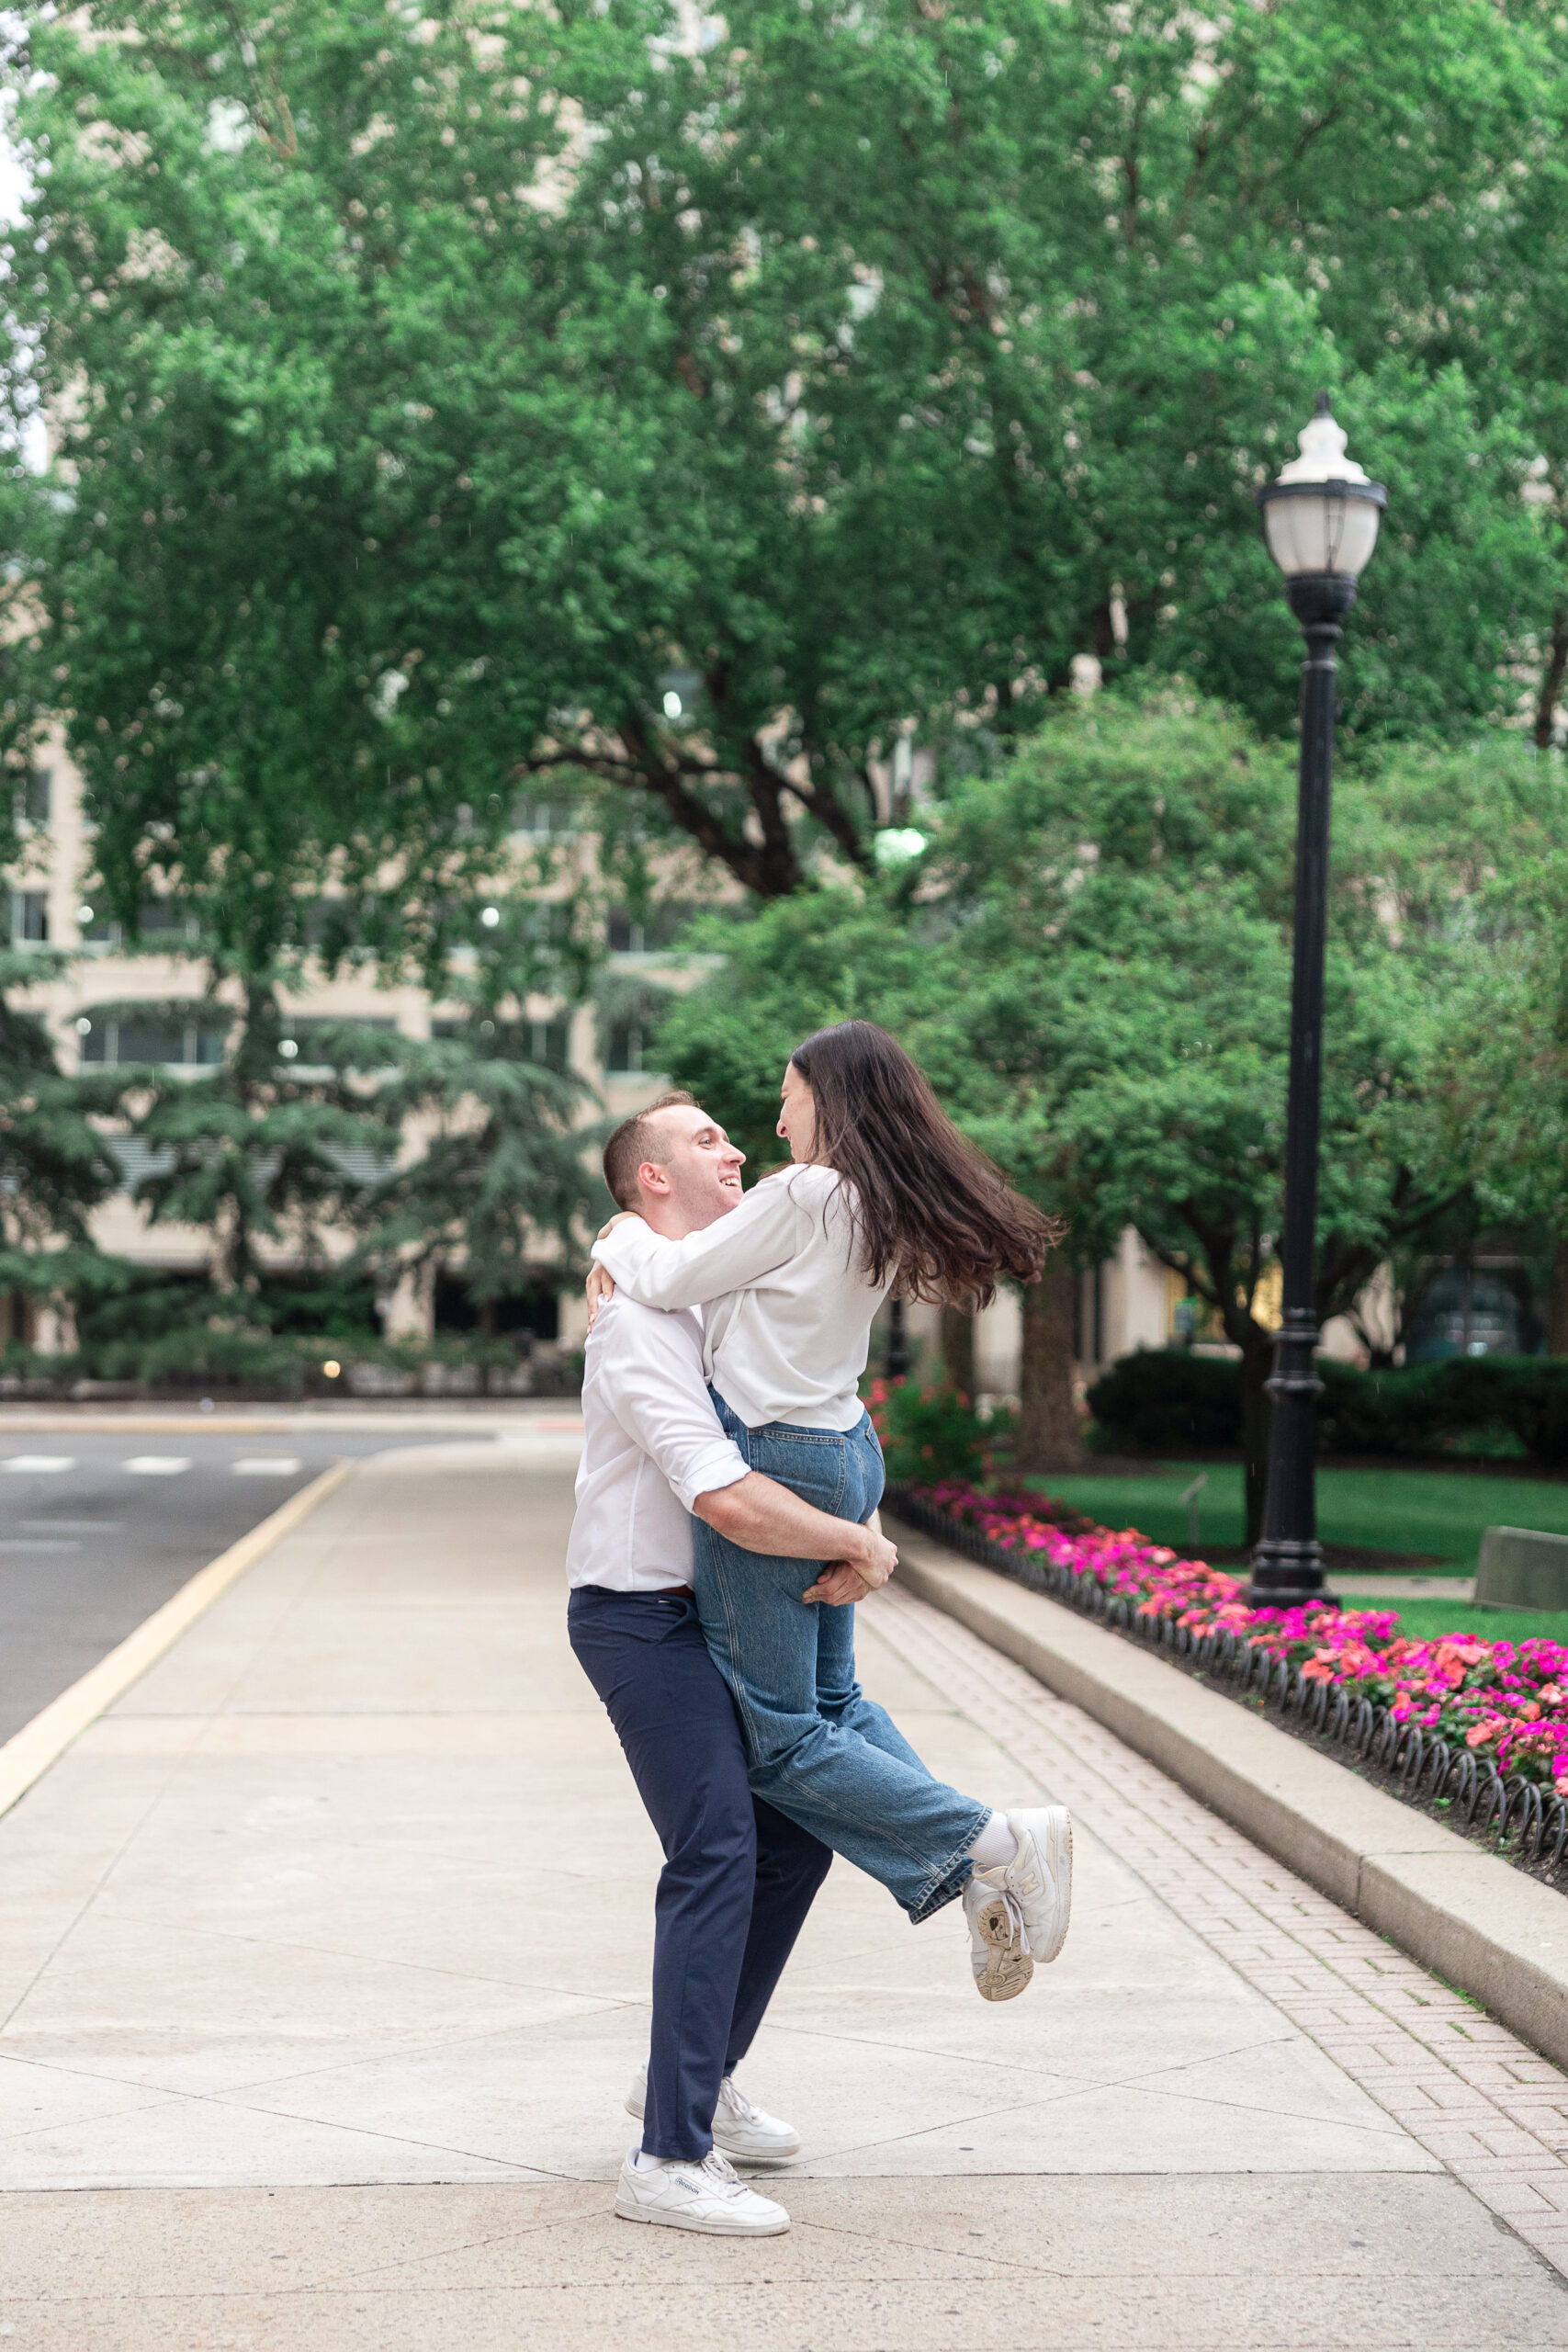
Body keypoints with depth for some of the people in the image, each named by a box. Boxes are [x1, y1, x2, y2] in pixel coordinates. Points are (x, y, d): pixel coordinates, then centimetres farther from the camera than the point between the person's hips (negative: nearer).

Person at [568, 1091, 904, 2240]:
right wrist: (858, 1544, -15)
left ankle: (699, 2073, 27)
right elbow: (729, 1501, -27)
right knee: (718, 1856, -15)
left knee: (796, 1836, 13)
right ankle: (671, 2156, -13)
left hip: (712, 1618, 9)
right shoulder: (645, 1324, -18)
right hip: (644, 1619, -9)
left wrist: (863, 1541, 3)